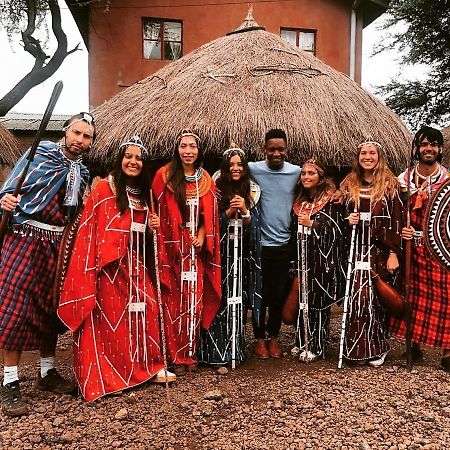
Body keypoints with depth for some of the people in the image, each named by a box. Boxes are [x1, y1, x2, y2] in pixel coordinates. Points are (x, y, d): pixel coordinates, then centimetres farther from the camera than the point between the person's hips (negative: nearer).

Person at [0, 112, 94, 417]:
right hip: (26, 237, -4)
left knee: (51, 306, 10)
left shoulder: (83, 172, 13)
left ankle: (47, 372, 25)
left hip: (57, 243, 5)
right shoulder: (39, 153, 0)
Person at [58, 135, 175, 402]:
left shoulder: (144, 193, 15)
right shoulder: (104, 188, -4)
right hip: (111, 266, -6)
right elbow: (91, 227, -10)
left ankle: (150, 366, 18)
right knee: (113, 317, -1)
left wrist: (152, 227, 2)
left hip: (137, 265, 6)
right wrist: (92, 265, -16)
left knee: (145, 313, 4)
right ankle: (107, 375, 14)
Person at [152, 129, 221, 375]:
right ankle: (175, 356, 11)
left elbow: (209, 216, 13)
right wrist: (161, 242, -11)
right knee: (173, 302, -1)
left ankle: (190, 353, 18)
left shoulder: (206, 181, 12)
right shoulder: (164, 176, 0)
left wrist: (201, 236, -4)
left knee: (195, 301, 5)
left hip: (196, 249, 3)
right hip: (172, 247, -3)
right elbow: (158, 212, -3)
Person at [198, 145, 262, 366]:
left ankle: (236, 349, 19)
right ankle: (218, 353, 5)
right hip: (220, 252, -3)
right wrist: (229, 211, -16)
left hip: (243, 253, 3)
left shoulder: (250, 190, 9)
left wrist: (244, 210, -14)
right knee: (220, 300, -5)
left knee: (239, 299, 5)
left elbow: (253, 224, 4)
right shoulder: (217, 189, -1)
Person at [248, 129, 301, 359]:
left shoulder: (297, 172, 3)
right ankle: (260, 337, 25)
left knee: (279, 294, 11)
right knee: (260, 293, 8)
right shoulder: (254, 169, -3)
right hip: (260, 243, -1)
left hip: (284, 243, 2)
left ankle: (273, 336, 29)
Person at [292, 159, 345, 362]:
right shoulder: (299, 201, 13)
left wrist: (312, 224, -14)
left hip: (323, 258, -5)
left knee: (318, 301, -1)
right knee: (302, 300, 7)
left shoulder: (331, 199, -5)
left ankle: (316, 347, 10)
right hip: (303, 257, 5)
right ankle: (302, 343, 19)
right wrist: (294, 261, 16)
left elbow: (336, 229, -9)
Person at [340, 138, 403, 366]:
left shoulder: (390, 184, 0)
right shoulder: (349, 185, 10)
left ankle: (378, 348, 14)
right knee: (357, 296, 0)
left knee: (378, 297, -1)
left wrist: (394, 253, -9)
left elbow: (396, 221, -4)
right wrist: (348, 221, -5)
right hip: (357, 249, 3)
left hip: (381, 249, -2)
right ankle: (359, 348, 13)